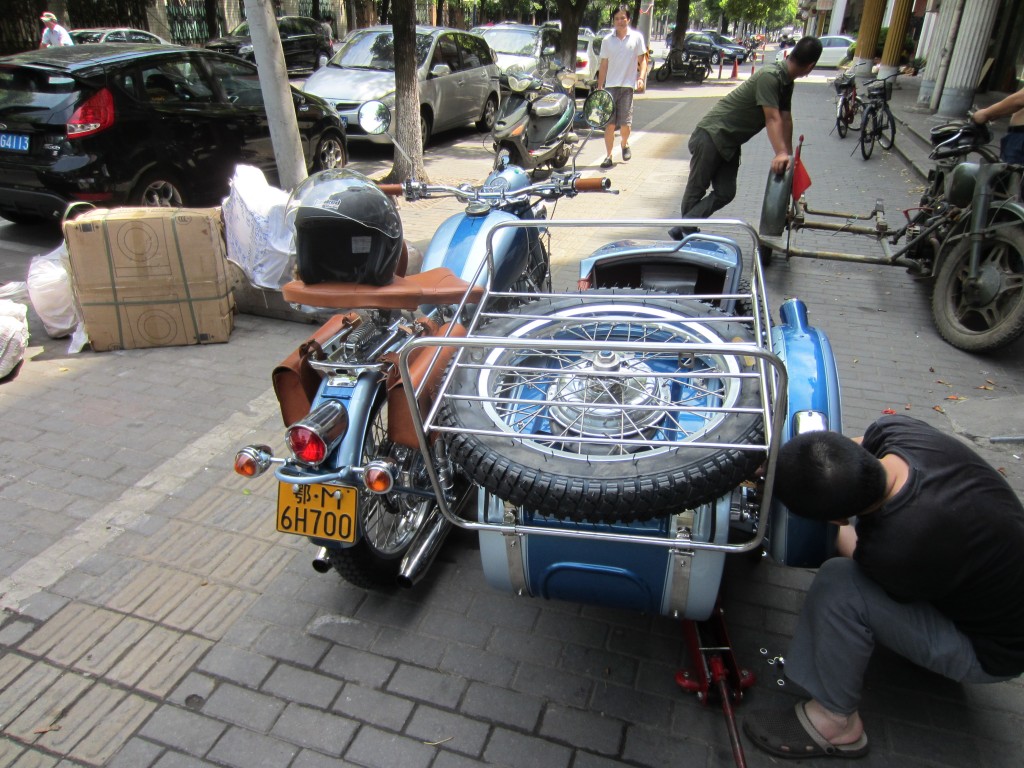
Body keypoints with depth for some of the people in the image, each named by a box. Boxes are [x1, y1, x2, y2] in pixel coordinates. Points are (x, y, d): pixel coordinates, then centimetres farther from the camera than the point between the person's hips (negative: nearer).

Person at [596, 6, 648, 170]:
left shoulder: (637, 37, 3)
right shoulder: (607, 40, 8)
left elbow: (642, 60, 5)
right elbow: (603, 65, 10)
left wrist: (641, 78, -11)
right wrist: (599, 87, 5)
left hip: (628, 85, -1)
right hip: (610, 85, 1)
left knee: (625, 122, 0)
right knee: (609, 123, -4)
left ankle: (625, 145, 29)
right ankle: (608, 156, 0)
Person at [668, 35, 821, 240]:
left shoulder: (786, 81, 8)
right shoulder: (769, 76, -21)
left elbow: (786, 120, 9)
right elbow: (772, 118, -29)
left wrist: (788, 155, 6)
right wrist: (781, 154, -35)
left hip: (730, 142, 9)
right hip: (711, 134, -9)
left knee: (725, 193, 1)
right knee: (696, 189, 2)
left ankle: (684, 230, 4)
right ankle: (685, 230, 16)